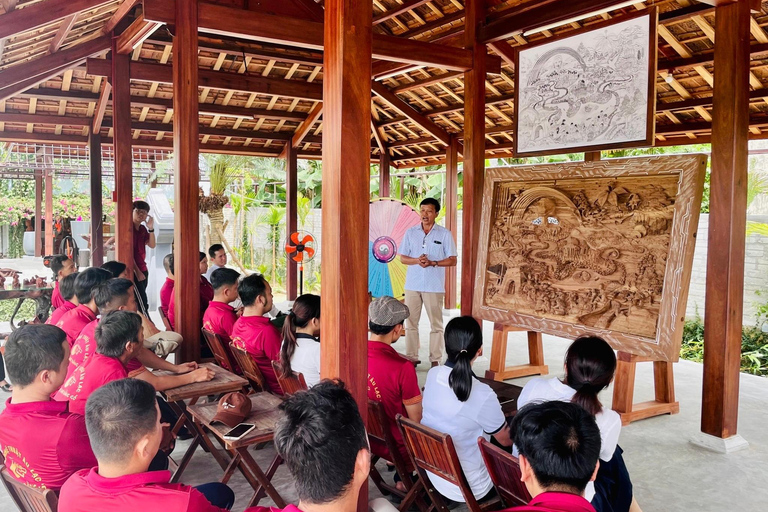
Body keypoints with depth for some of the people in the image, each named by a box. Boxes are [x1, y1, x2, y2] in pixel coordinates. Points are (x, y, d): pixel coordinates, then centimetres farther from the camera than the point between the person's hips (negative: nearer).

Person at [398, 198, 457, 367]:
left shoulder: (445, 234, 1)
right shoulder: (411, 233, 8)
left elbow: (452, 260, -1)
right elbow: (403, 258, 8)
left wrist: (432, 263, -15)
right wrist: (417, 260, -12)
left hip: (434, 286, -2)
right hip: (412, 284, 2)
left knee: (436, 324, 2)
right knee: (411, 322, 5)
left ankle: (435, 359, 9)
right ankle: (411, 357, 15)